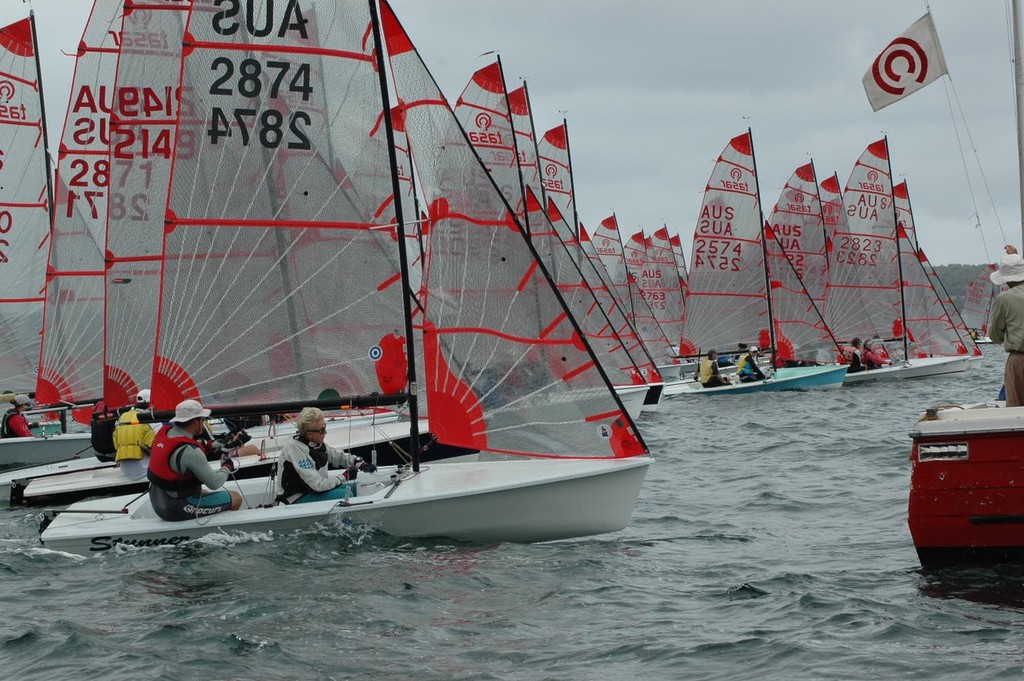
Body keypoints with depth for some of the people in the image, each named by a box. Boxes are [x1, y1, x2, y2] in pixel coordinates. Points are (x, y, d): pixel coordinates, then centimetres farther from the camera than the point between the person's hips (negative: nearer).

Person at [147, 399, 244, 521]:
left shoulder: (164, 431, -2)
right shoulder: (190, 451, -27)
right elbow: (214, 483, -20)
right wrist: (227, 468, 0)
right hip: (179, 510, -9)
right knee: (236, 499, 1)